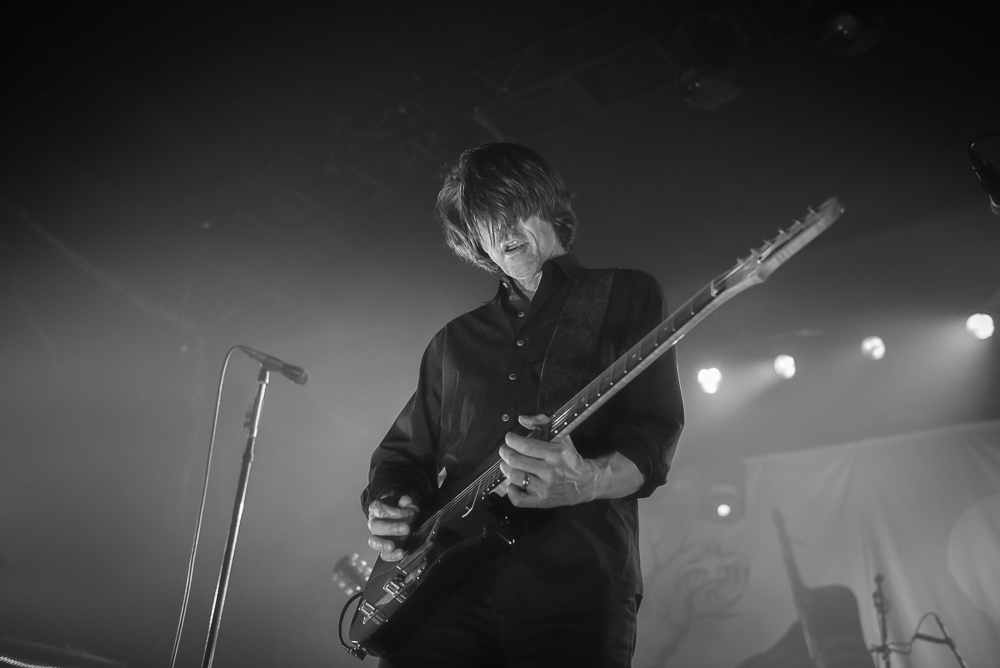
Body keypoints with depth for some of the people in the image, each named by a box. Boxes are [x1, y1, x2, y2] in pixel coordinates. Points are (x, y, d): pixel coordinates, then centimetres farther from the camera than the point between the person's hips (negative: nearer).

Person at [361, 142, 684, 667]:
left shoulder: (626, 297, 10)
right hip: (446, 586, 3)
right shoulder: (454, 341, 22)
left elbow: (654, 434, -1)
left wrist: (586, 481, -21)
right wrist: (387, 506, 2)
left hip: (574, 586, -3)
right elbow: (403, 451, 24)